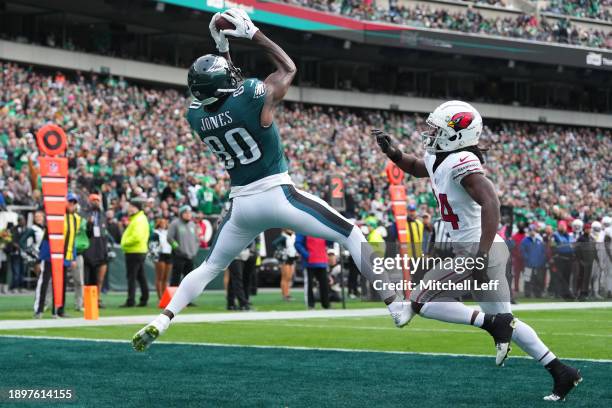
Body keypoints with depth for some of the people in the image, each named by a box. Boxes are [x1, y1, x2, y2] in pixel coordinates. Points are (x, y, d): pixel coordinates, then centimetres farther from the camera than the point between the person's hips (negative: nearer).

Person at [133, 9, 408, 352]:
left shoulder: (196, 115, -2)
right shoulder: (254, 97, -16)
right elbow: (288, 69, 4)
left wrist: (224, 49, 22)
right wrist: (254, 33, 9)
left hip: (241, 205, 5)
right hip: (278, 195, -5)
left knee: (210, 268, 21)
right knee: (352, 236, 6)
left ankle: (161, 322, 7)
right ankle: (395, 304, 1)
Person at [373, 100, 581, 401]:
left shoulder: (461, 163, -20)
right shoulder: (437, 158, 9)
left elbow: (490, 203, -32)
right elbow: (416, 168, 32)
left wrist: (481, 256, -36)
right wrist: (393, 152, 13)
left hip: (477, 251, -10)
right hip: (473, 251, 10)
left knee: (421, 302, -6)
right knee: (504, 321, 15)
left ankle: (491, 323, -11)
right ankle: (561, 372, 17)